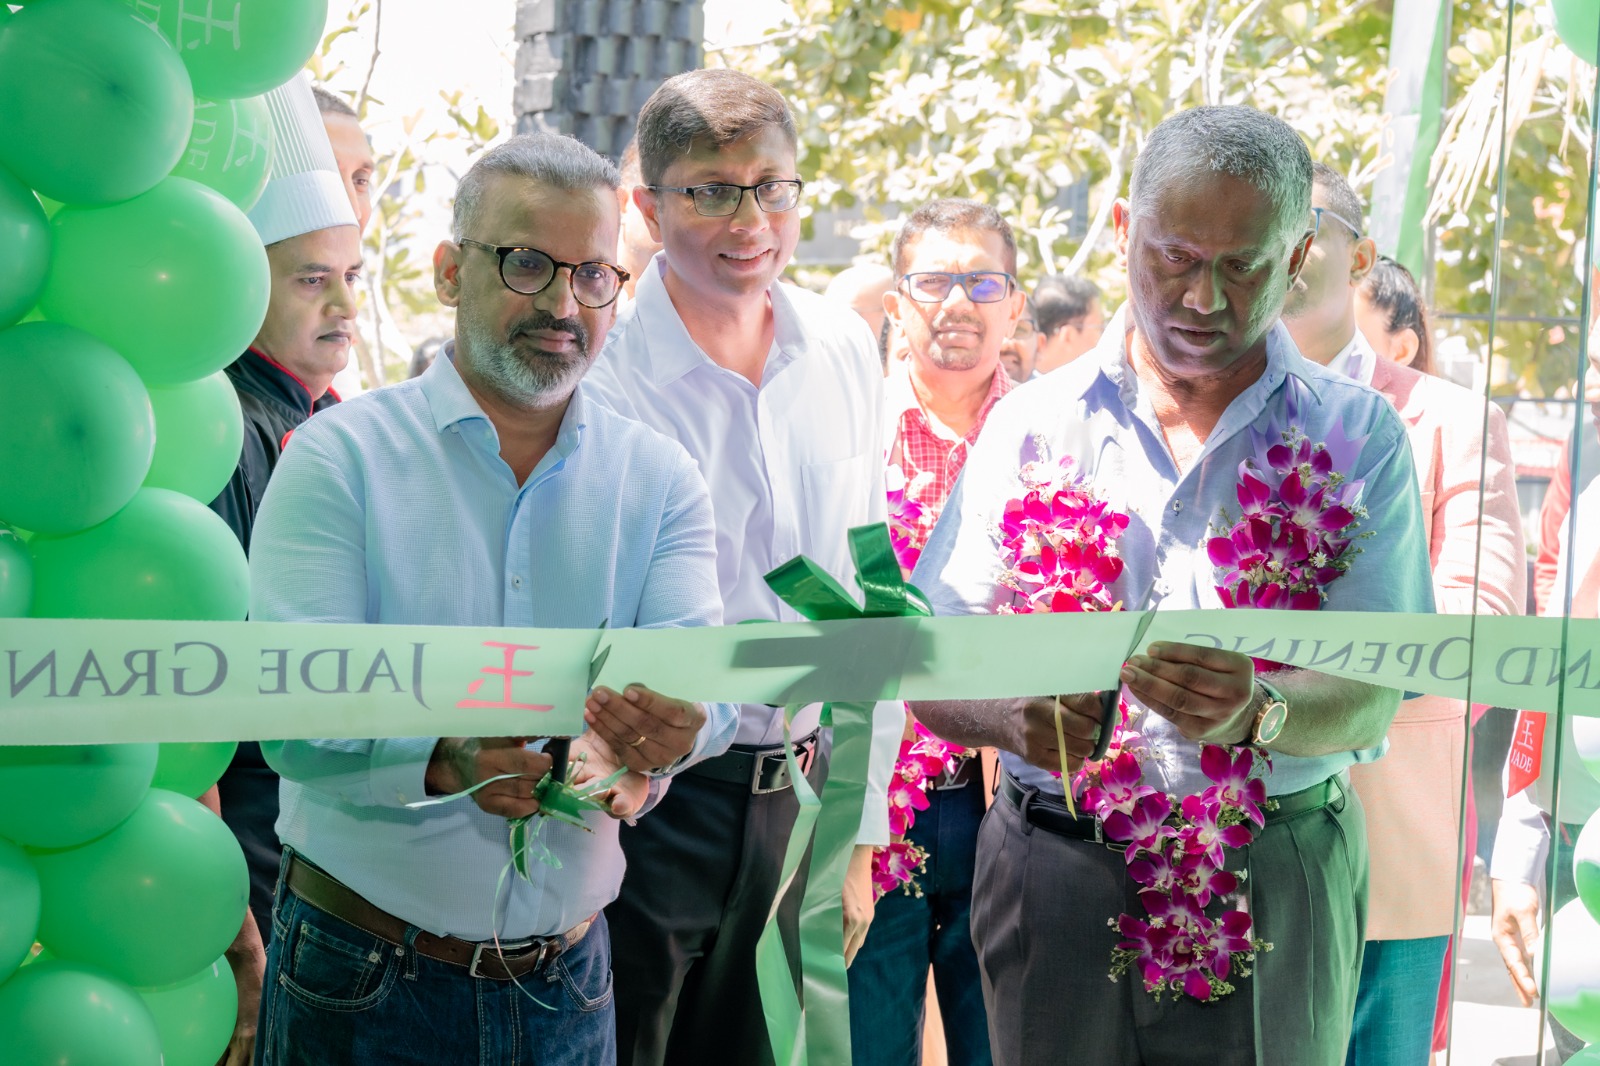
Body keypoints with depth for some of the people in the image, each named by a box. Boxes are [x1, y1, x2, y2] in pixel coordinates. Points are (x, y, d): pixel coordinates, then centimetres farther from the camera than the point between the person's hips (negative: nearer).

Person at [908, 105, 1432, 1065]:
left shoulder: (1356, 436, 1)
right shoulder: (1032, 425, 4)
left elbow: (1372, 695, -8)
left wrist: (1255, 715, -30)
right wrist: (1019, 716, -23)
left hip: (1274, 881, 0)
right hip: (1055, 870, 1)